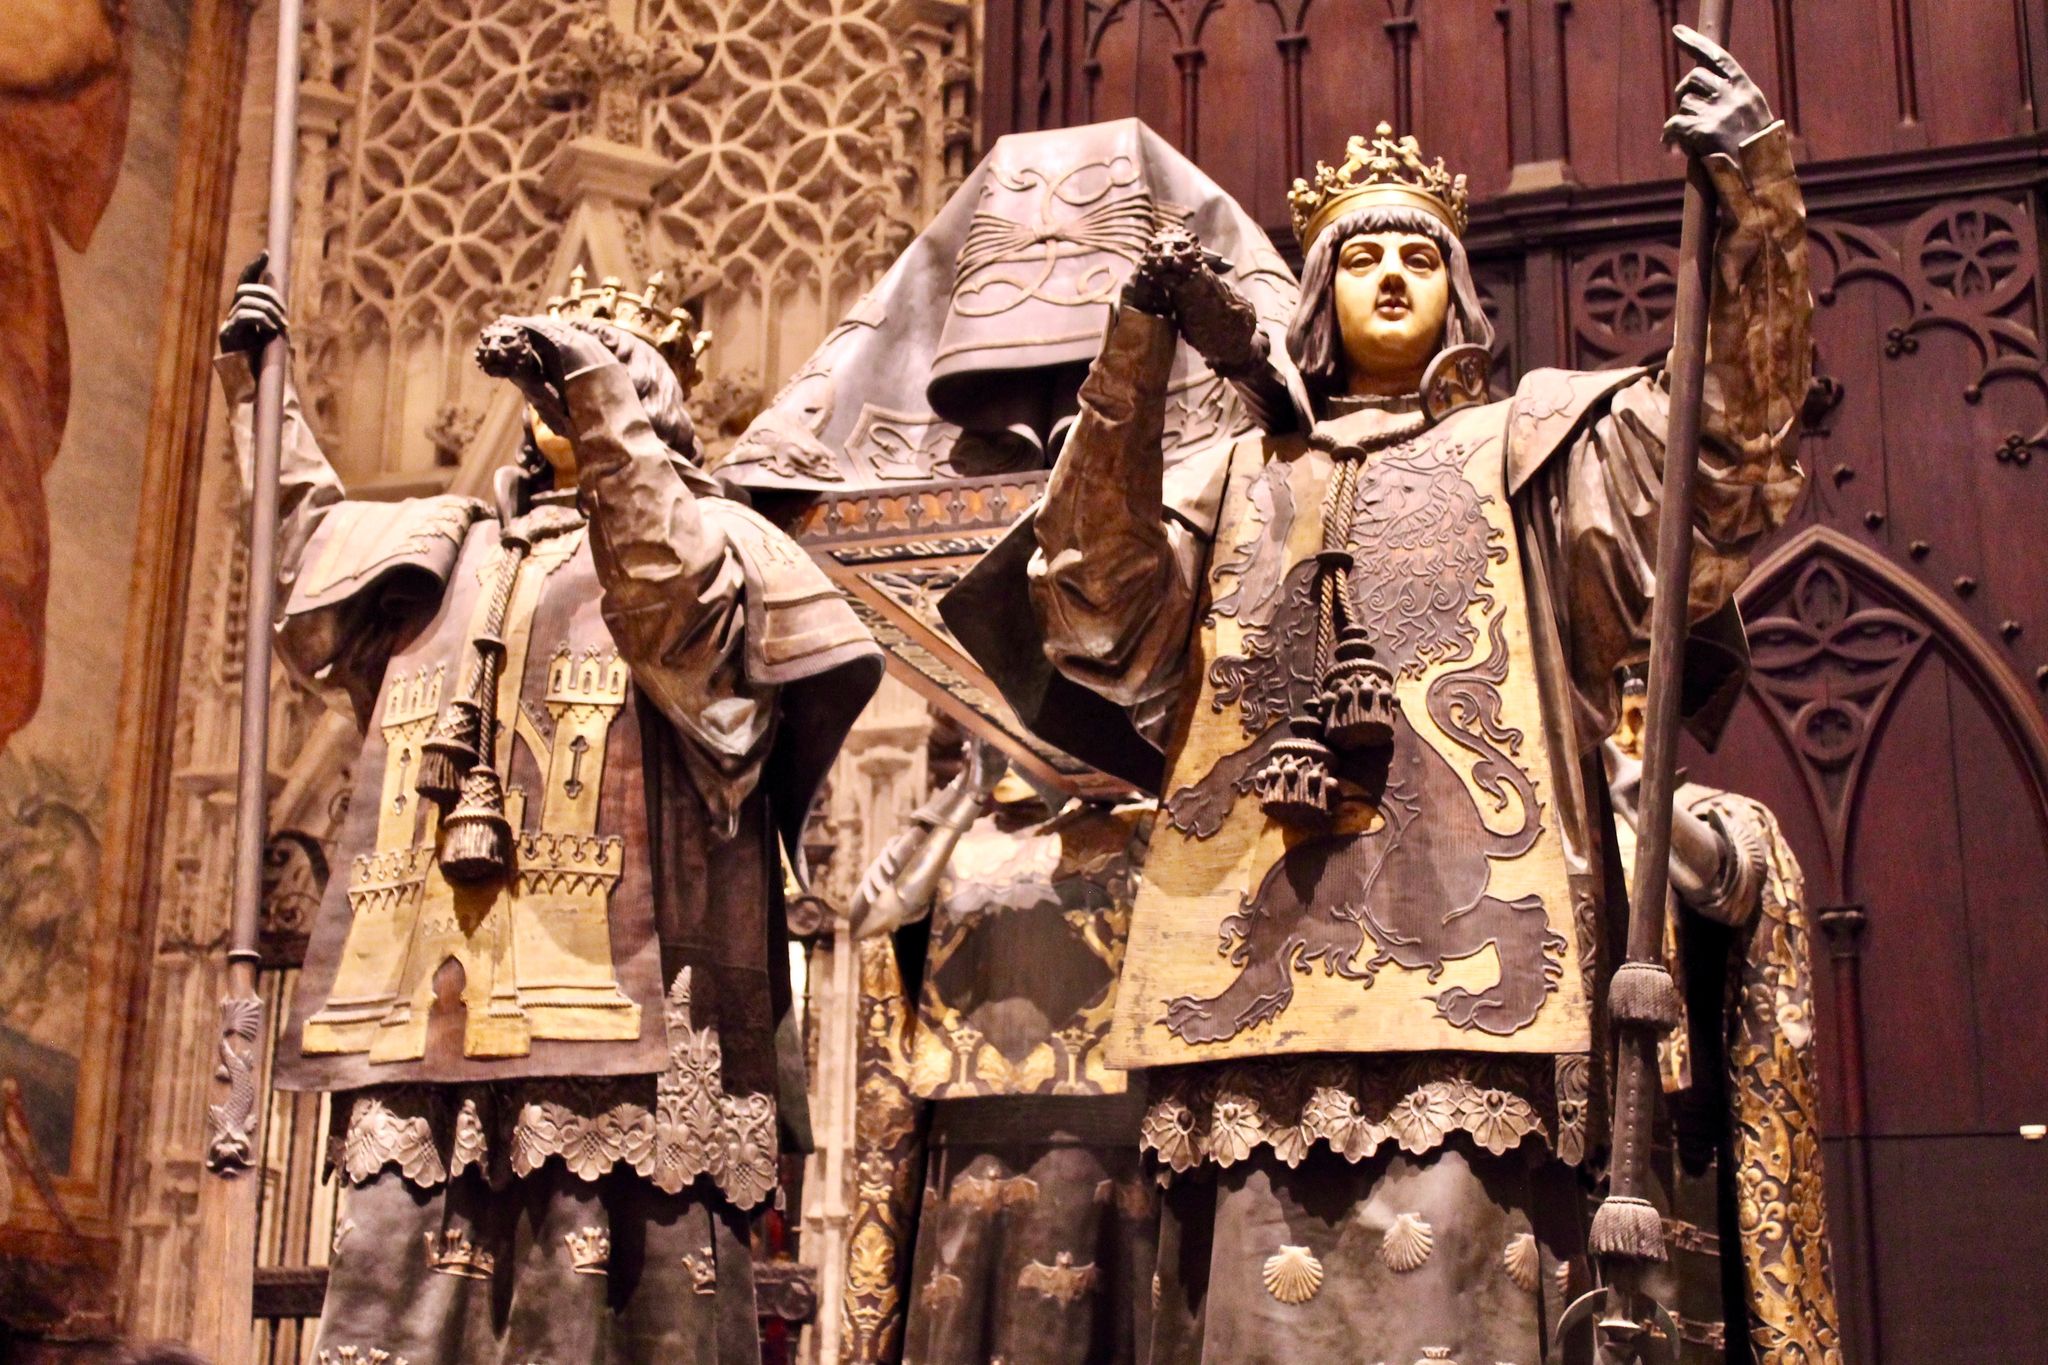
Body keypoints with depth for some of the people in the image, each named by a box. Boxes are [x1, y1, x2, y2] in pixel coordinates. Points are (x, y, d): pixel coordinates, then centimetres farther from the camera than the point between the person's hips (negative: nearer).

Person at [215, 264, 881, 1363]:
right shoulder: (448, 548, 27)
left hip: (609, 1013, -6)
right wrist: (258, 390, 39)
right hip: (424, 1026, 6)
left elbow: (681, 598, -15)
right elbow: (313, 547, 43)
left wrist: (599, 400, -19)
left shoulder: (704, 537, 8)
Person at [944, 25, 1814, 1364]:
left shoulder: (1528, 448, 19)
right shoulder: (1242, 480, 24)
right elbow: (1102, 602, 7)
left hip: (1469, 949, -2)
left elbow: (1728, 449, 4)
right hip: (1263, 949, 2)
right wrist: (1136, 359, -3)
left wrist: (1758, 201, -8)